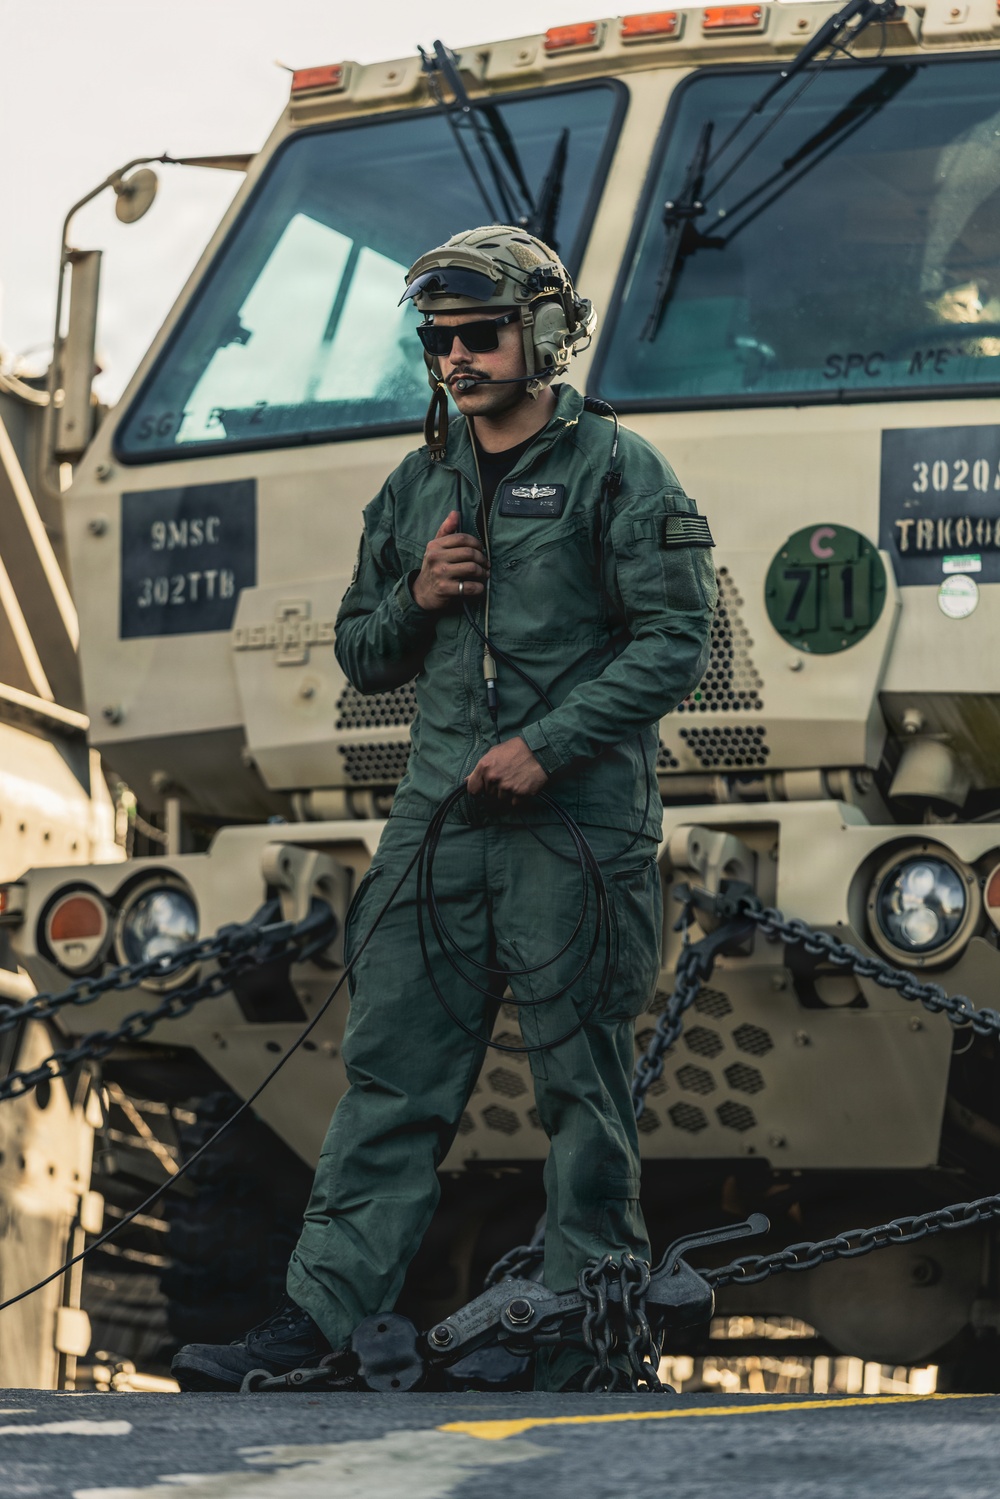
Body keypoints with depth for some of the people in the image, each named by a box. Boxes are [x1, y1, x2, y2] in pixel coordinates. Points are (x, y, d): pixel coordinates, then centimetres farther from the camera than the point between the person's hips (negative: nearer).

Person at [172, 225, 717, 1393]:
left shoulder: (616, 472, 0)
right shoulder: (416, 489, 17)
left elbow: (674, 640, -7)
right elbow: (361, 657, 23)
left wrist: (547, 746, -14)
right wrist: (414, 601, 1)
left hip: (577, 820, -5)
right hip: (439, 815, 5)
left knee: (582, 1081, 0)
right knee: (392, 1068, 1)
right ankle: (324, 1314, -1)